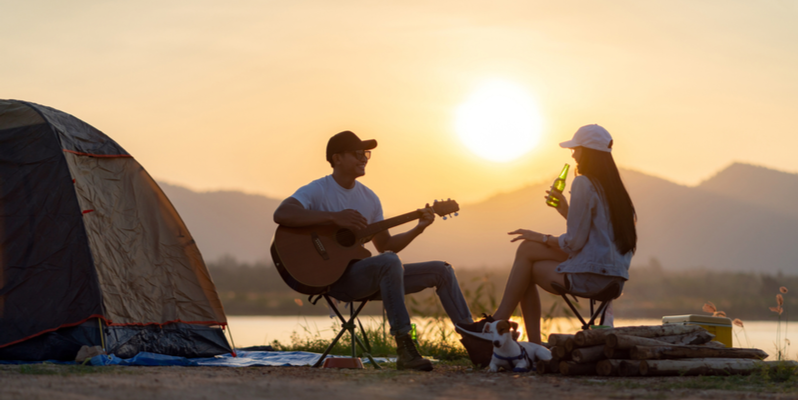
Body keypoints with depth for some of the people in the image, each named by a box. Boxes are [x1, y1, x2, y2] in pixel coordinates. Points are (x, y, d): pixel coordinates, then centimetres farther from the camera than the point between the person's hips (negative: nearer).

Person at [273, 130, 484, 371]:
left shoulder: (368, 198, 15)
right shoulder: (317, 191, -8)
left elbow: (386, 246, 19)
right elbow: (281, 214, -28)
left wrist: (419, 228, 3)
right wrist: (334, 217, -32)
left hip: (363, 275, 8)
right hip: (335, 277, -8)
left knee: (441, 270, 4)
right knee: (390, 262, -37)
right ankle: (404, 349, -37)